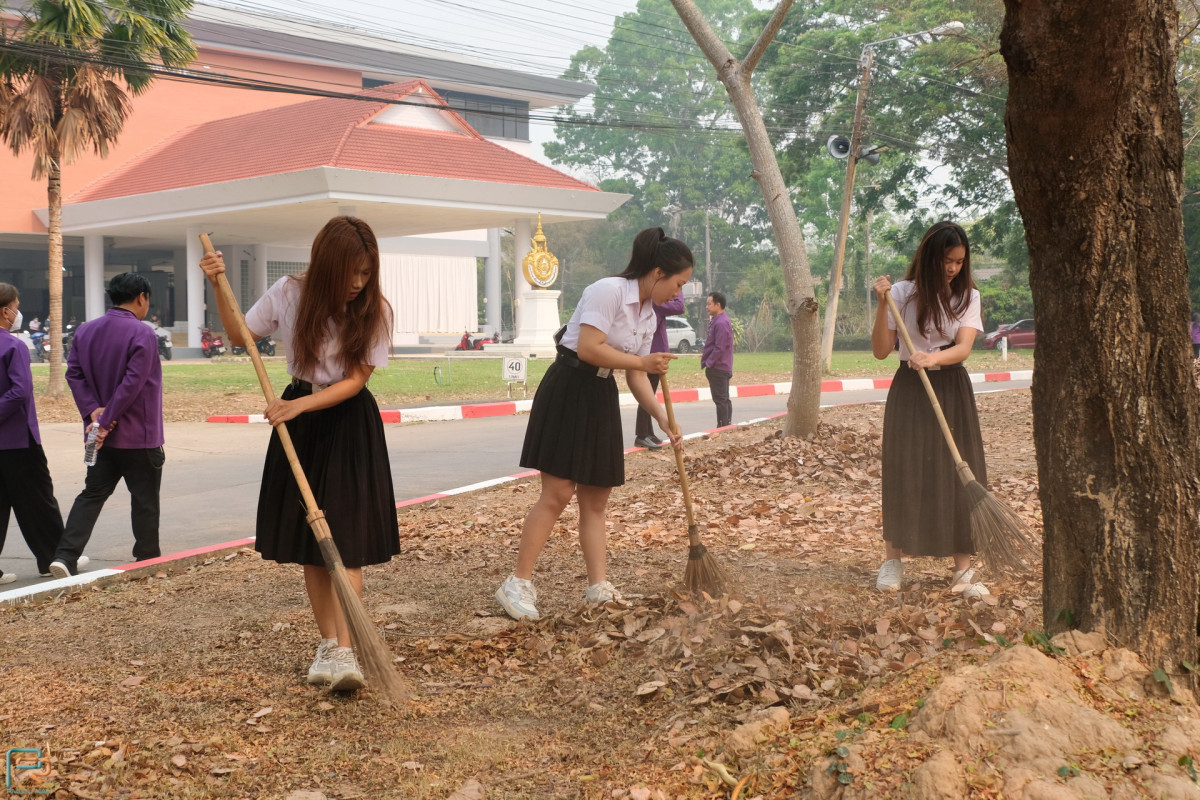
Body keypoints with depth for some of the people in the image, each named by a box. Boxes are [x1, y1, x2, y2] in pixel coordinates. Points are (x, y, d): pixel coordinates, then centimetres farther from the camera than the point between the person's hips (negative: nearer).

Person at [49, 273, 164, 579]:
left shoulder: (85, 331, 7)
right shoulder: (142, 334, -15)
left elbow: (74, 373, 2)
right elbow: (133, 383, -20)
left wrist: (93, 410, -7)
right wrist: (105, 421, -16)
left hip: (102, 437, 6)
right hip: (139, 436, -6)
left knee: (92, 495, 10)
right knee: (145, 501, 7)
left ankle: (66, 556, -3)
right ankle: (147, 561, 18)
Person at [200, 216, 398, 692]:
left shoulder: (374, 310, -11)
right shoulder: (289, 294, -5)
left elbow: (355, 380, -12)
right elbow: (240, 337, 9)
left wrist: (301, 404, -24)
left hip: (350, 425, -3)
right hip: (298, 424, 3)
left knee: (346, 538, -11)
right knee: (308, 542, 5)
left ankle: (344, 650, -16)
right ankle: (327, 641, 16)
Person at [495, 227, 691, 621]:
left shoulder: (648, 316, 11)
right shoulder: (609, 291, -16)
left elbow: (636, 377, 12)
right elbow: (588, 349, -24)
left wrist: (664, 420, 3)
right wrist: (641, 362, -19)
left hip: (601, 397, 9)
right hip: (567, 392, -9)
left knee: (595, 498, 9)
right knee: (558, 492, -11)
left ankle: (598, 586, 14)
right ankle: (518, 583, -4)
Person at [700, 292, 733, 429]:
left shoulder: (721, 323, -19)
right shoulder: (717, 321, 14)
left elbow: (719, 348, -22)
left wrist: (709, 363, -17)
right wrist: (706, 356, 15)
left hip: (718, 368, -11)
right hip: (723, 368, 11)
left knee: (720, 399, -7)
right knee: (724, 399, 14)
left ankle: (723, 426, -4)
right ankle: (727, 425, 19)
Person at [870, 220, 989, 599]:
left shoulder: (968, 297, 2)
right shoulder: (903, 294, -3)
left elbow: (964, 348, -12)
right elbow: (881, 350, -6)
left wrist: (932, 358, -32)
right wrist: (882, 304, -17)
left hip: (952, 391, 1)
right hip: (909, 391, -1)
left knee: (959, 475, -2)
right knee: (903, 472, -1)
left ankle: (963, 569, 3)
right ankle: (893, 561, 13)